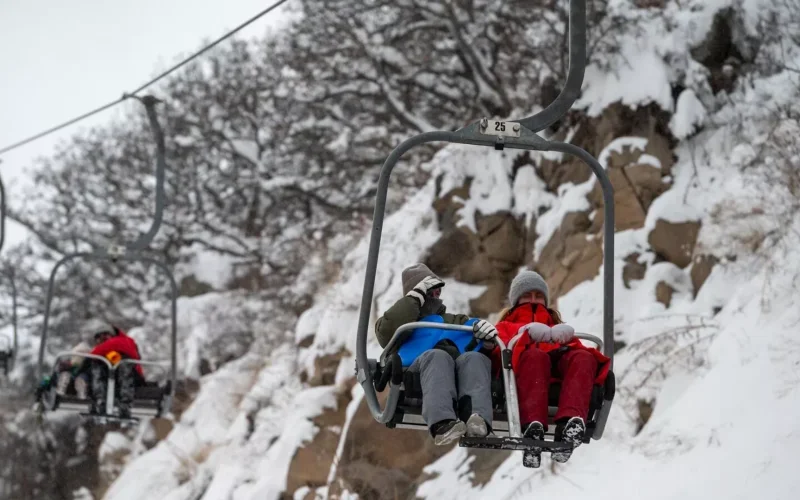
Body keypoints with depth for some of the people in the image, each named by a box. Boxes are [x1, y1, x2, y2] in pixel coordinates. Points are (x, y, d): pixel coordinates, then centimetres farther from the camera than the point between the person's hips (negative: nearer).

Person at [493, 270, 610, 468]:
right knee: (534, 355, -39)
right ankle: (533, 428, -62)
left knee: (584, 357, -33)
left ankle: (570, 423, -60)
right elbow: (498, 347, 14)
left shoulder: (556, 325, 46)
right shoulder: (506, 325, 41)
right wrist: (527, 333, -7)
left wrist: (566, 335, -4)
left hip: (558, 363, 2)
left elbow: (575, 346, 21)